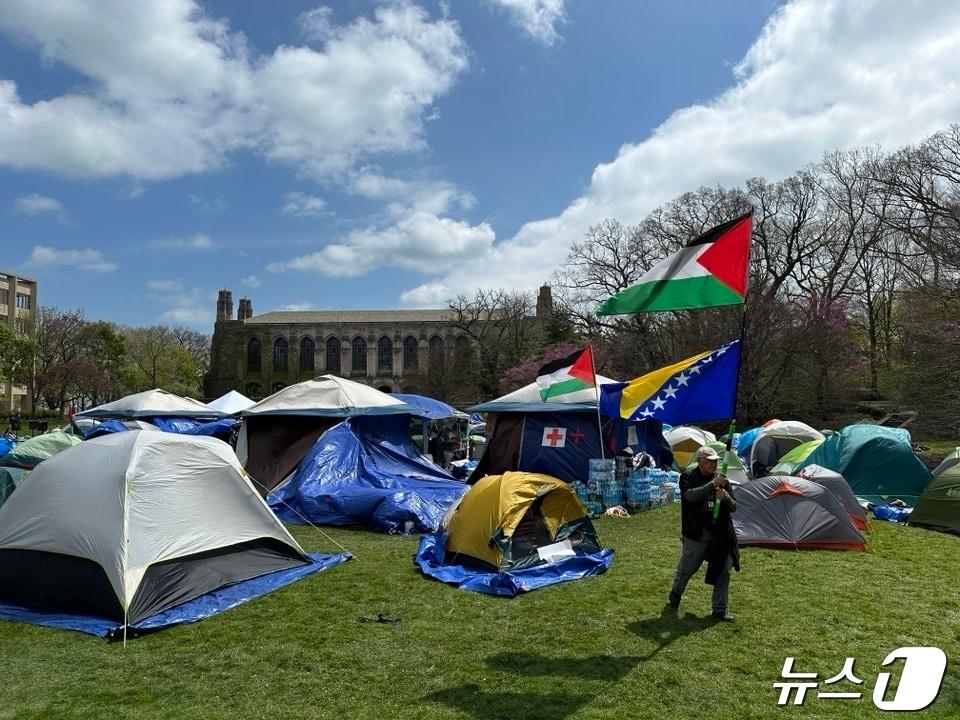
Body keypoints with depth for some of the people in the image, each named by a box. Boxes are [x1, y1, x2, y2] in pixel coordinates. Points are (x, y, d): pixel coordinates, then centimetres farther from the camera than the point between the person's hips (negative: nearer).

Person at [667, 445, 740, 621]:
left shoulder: (721, 479, 4)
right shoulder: (688, 477, -7)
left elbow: (733, 507, 3)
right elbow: (690, 495, -26)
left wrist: (725, 497, -19)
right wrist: (712, 484, -32)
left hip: (720, 535, 3)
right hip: (696, 535, -3)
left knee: (723, 571, 2)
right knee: (686, 569, 11)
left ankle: (720, 610, 17)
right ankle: (674, 596, 38)